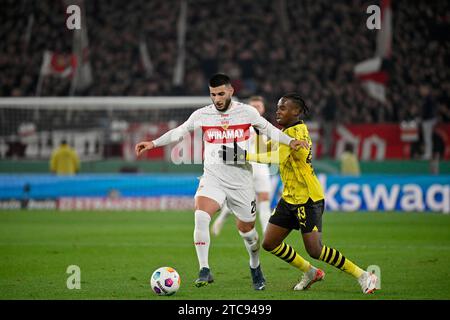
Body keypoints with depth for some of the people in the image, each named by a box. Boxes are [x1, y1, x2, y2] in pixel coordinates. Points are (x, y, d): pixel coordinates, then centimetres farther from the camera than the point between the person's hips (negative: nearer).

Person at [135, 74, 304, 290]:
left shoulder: (247, 112, -1)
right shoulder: (201, 115, 0)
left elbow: (268, 129, 12)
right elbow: (178, 132, 13)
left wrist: (290, 141, -2)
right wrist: (153, 143, 5)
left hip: (241, 181, 0)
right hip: (212, 178, 0)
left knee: (246, 228, 9)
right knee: (200, 216, -27)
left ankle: (255, 268, 39)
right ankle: (204, 271, -22)